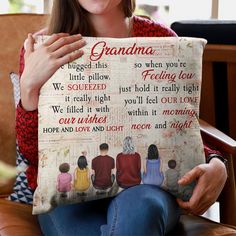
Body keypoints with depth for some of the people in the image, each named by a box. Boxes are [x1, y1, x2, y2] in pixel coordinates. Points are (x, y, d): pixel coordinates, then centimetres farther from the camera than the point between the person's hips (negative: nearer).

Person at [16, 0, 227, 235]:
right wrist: (29, 85, -16)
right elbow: (34, 152, 0)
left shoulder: (161, 39, 3)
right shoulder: (44, 50, 2)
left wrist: (215, 165, -11)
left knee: (139, 207, -36)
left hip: (145, 183, 0)